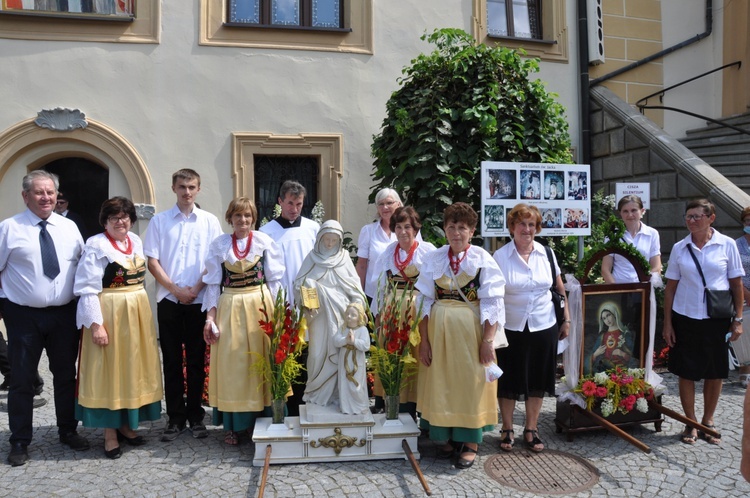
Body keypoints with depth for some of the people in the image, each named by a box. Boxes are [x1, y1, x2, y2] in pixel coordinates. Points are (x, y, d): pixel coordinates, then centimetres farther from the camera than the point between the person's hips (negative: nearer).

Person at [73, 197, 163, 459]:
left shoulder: (136, 241, 9)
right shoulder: (96, 245, -11)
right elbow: (88, 289, -15)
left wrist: (140, 308, 17)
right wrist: (95, 324, -21)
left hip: (138, 314, 7)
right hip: (108, 314, -6)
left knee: (133, 369, 13)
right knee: (109, 371, 2)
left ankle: (126, 424, 27)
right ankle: (110, 433, 13)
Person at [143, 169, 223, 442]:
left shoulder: (210, 221, 4)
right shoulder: (159, 221, 4)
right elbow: (152, 261, 0)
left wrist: (195, 289, -8)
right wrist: (176, 289, -8)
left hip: (199, 301, 0)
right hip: (168, 300, 0)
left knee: (196, 360, 7)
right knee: (172, 361, 6)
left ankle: (196, 416, 19)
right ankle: (175, 418, 16)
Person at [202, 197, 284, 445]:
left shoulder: (264, 241, 2)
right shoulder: (219, 245, 5)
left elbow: (274, 279, 2)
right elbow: (213, 283, 5)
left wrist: (273, 311, -5)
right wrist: (210, 316, -3)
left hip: (260, 305, -1)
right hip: (230, 307, 1)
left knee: (259, 361, 3)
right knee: (231, 363, 3)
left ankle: (258, 418, 17)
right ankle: (233, 425, 13)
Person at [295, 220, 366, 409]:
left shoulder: (344, 258, 7)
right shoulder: (312, 258, 5)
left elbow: (355, 289, 7)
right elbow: (299, 285, 3)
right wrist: (305, 299, -15)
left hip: (341, 314, 1)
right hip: (319, 314, -1)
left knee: (339, 353, 1)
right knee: (318, 353, -1)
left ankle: (336, 393, 13)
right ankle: (316, 393, 13)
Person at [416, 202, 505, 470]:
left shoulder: (482, 259, -4)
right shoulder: (433, 259, 3)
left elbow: (492, 302, -8)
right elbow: (425, 301, 2)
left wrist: (488, 340, -14)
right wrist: (424, 340, -2)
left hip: (471, 330, -3)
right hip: (439, 330, 3)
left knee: (471, 383, 3)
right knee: (441, 383, 8)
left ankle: (470, 443, 18)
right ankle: (448, 438, 26)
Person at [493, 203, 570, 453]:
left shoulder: (546, 253, 2)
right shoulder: (500, 256, -6)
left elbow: (560, 288, 9)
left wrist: (566, 319, 7)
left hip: (543, 326, 3)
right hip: (511, 327, -2)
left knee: (538, 380, 12)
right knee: (509, 380, 8)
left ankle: (531, 429, 28)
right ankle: (507, 430, 26)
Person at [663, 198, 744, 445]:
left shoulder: (727, 245, -2)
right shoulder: (679, 248, 1)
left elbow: (736, 283, 2)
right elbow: (670, 287, 3)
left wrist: (738, 319, -1)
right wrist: (667, 323, 1)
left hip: (717, 319, 0)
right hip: (685, 318, 1)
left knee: (715, 372, 9)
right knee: (686, 372, 5)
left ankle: (708, 422, 26)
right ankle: (691, 423, 21)